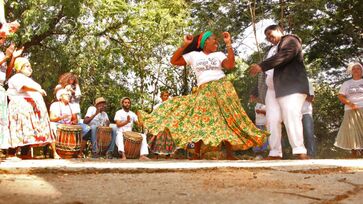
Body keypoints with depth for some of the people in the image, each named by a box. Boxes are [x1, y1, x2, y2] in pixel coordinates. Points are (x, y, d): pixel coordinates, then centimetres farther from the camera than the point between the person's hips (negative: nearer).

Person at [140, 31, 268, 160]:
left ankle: (230, 154, 6)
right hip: (204, 91, 0)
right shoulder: (193, 55, 12)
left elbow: (230, 65, -7)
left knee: (227, 119, -2)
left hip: (222, 88, 1)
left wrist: (228, 44, -6)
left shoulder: (219, 55, 12)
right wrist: (185, 45, 2)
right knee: (199, 120, -6)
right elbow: (173, 61, 8)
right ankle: (197, 155, 4)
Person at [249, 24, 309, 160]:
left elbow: (283, 55, -16)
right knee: (272, 121, -2)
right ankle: (275, 153, -2)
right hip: (273, 90, 8)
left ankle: (300, 152, -21)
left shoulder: (290, 40, 3)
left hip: (291, 87, -8)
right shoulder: (273, 50, 28)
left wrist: (261, 66, -21)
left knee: (291, 118, -19)